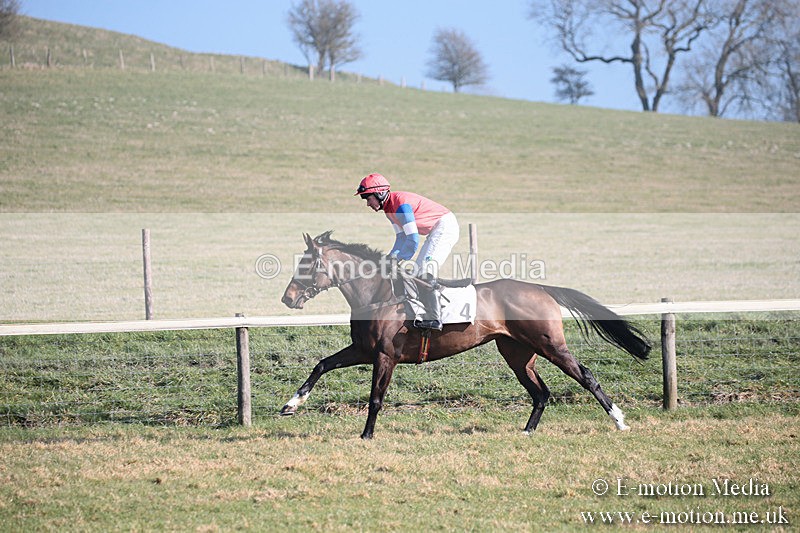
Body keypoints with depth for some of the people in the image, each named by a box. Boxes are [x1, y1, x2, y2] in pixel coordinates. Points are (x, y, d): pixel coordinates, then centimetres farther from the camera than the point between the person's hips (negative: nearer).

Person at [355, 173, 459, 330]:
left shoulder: (401, 204, -25)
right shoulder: (388, 207, 7)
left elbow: (413, 240, -26)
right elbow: (401, 237, 10)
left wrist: (398, 259, -17)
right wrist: (392, 257, -4)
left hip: (445, 227, -11)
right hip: (435, 232, 11)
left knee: (425, 271, -19)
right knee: (418, 272, 12)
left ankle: (434, 319, -19)